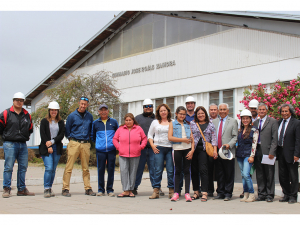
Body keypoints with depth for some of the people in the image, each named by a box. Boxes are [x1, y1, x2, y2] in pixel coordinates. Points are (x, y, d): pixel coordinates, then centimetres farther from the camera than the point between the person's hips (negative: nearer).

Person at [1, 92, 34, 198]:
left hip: (23, 145, 5)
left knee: (23, 167, 7)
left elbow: (30, 129, 25)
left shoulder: (27, 115, 13)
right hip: (10, 144, -5)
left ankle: (22, 189, 15)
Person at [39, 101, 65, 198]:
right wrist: (48, 146, -9)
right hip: (46, 148, -3)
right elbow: (42, 135, -1)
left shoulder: (61, 122, 13)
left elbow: (62, 135, 4)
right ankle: (46, 189, -9)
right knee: (49, 168, -14)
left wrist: (52, 141, -10)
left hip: (57, 148, 3)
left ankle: (50, 188, 13)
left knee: (53, 169, 3)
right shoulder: (44, 121, 6)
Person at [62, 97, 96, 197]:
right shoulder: (72, 116, 2)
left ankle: (88, 188, 13)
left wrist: (89, 139, 13)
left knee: (86, 168, 7)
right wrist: (71, 139, 5)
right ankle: (65, 189, -2)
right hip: (74, 143, -3)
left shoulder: (89, 116, 12)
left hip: (86, 144, 3)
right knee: (69, 167, -6)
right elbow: (67, 131, 9)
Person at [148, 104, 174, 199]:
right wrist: (152, 145, 1)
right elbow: (150, 135, 15)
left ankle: (172, 191, 6)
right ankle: (156, 191, 2)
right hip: (158, 148, 1)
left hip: (170, 148, 0)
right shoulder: (155, 122, 14)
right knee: (158, 170, -2)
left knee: (171, 170, -2)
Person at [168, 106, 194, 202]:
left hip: (187, 149, 2)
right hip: (177, 149, -2)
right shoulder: (172, 124, 5)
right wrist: (183, 139, -11)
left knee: (187, 170, 2)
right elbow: (170, 137, -7)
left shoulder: (187, 124, 14)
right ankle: (176, 192, 9)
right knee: (177, 171, 3)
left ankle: (187, 193, 4)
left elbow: (192, 138, 9)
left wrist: (192, 150, -4)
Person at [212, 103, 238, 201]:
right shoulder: (214, 121, 16)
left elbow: (235, 137, -1)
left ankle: (228, 193, 9)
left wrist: (229, 144, -16)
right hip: (216, 151, 3)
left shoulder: (233, 121, 5)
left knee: (229, 174, 1)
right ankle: (220, 192, 17)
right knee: (219, 174, 8)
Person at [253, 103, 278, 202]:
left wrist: (272, 152, -13)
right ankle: (261, 194, 17)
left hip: (268, 152, -5)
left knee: (269, 175, 1)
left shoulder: (273, 121, 0)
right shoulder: (255, 122, 15)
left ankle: (269, 195, 9)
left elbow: (275, 139, -6)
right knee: (259, 175, 8)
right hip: (257, 152, 5)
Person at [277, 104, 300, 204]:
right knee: (282, 176, 12)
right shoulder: (279, 122, 11)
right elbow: (275, 137, 11)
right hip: (280, 153, 6)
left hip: (291, 153, -6)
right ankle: (286, 195, 24)